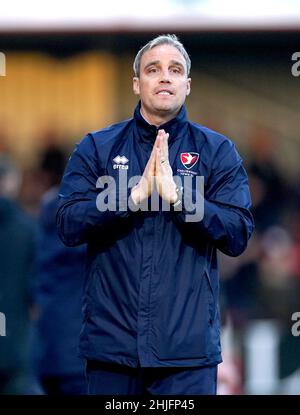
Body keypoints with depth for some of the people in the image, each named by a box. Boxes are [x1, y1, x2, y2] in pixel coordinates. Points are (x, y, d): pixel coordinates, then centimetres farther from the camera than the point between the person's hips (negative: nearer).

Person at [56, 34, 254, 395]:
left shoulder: (217, 151, 6)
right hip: (111, 336, 1)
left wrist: (176, 193, -15)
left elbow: (238, 236, -4)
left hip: (188, 340, -1)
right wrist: (135, 194, -14)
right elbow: (68, 226, -3)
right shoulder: (96, 148, 8)